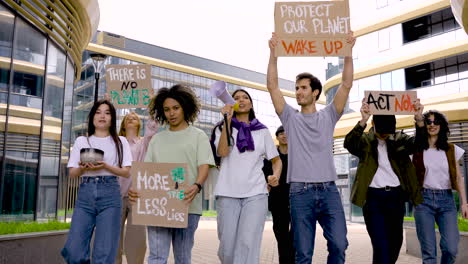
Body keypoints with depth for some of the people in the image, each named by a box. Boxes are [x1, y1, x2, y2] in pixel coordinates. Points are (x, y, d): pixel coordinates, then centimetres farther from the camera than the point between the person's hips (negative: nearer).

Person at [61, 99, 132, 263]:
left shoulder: (120, 141, 10)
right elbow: (72, 173, 12)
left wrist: (105, 166, -13)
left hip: (110, 195, -1)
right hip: (85, 194, 2)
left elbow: (126, 172, 3)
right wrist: (83, 168, -11)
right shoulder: (81, 141, 14)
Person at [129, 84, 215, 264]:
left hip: (187, 206, -2)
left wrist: (197, 186, -25)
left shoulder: (198, 135, 7)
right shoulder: (157, 138, 17)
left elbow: (204, 166, -3)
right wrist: (136, 188, -8)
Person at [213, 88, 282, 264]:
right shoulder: (223, 128, 12)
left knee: (248, 244, -13)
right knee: (227, 247, 0)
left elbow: (276, 159, 17)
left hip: (255, 193, 0)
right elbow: (222, 152, -6)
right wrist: (227, 121, -8)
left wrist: (276, 175, -4)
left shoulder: (262, 131, 15)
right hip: (228, 193, 0)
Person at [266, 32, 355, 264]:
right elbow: (272, 86, 3)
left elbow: (346, 84, 4)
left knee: (339, 245, -5)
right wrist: (273, 53, -2)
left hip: (328, 190, 1)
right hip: (300, 192, -1)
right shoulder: (290, 117, 10)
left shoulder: (328, 116, 12)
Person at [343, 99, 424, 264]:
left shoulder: (400, 139, 9)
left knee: (396, 241, 13)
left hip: (396, 196, 4)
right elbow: (349, 144, -21)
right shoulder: (365, 140, 0)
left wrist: (419, 119, -27)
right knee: (381, 244, -8)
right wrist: (363, 121, -38)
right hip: (373, 196, -3)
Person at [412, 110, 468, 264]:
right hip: (424, 199, -2)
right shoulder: (417, 149, 4)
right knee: (429, 251, -4)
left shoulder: (451, 149, 9)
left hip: (446, 199, 2)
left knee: (451, 249, -7)